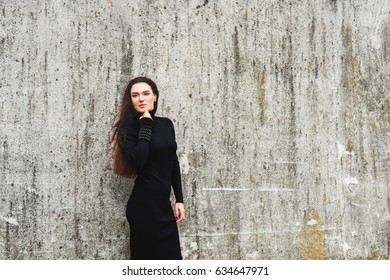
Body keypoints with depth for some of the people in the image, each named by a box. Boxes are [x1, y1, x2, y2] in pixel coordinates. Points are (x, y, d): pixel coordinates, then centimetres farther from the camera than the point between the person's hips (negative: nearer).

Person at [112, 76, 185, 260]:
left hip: (163, 204, 6)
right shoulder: (128, 128, -7)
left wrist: (179, 199, 10)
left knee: (172, 257, 10)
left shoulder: (166, 124, 9)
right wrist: (145, 125, -18)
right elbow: (137, 163, -25)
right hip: (144, 205, -6)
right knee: (148, 257, 1)